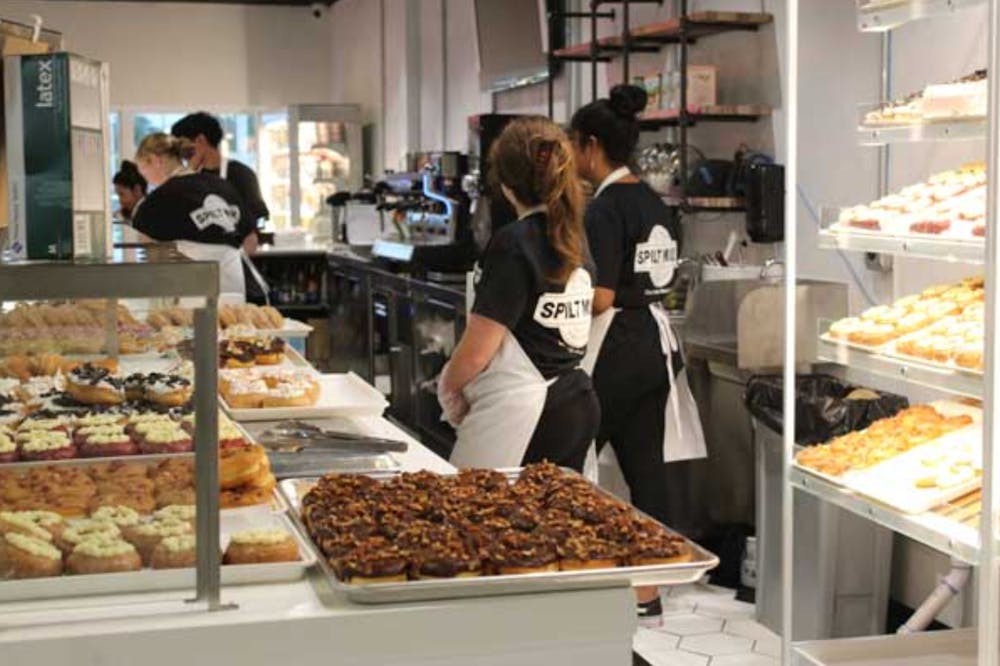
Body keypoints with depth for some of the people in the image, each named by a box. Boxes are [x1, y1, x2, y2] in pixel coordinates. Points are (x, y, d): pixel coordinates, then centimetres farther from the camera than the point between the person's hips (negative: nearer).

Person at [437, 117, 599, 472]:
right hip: (579, 406, 8)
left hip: (521, 416, -8)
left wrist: (447, 387, 6)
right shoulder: (575, 239, 10)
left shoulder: (513, 244, -14)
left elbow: (477, 352, -13)